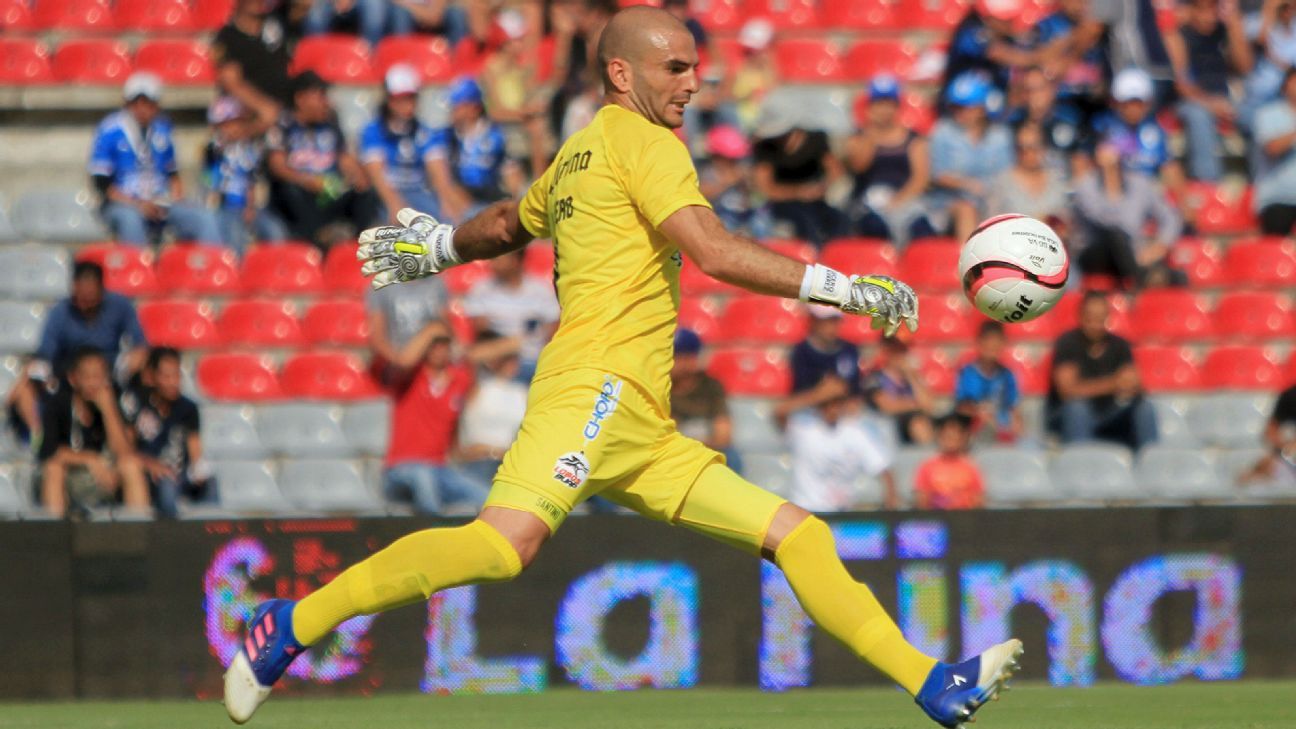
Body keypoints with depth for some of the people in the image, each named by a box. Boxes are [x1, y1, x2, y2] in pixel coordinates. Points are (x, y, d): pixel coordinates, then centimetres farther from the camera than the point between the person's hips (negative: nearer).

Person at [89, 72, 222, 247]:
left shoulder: (162, 128, 12)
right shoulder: (110, 131, -4)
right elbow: (101, 182, -6)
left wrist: (175, 193, -2)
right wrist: (137, 205, -16)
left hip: (161, 203, 5)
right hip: (124, 204, -5)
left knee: (204, 218, -18)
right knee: (129, 219, -40)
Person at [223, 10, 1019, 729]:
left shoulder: (579, 154, 25)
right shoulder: (640, 140, -2)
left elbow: (508, 223, 42)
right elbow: (713, 252, -15)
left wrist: (441, 245, 61)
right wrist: (841, 287, -13)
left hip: (641, 431, 11)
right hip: (596, 384, -11)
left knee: (797, 533, 5)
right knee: (504, 545, -28)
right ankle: (293, 626, -20)